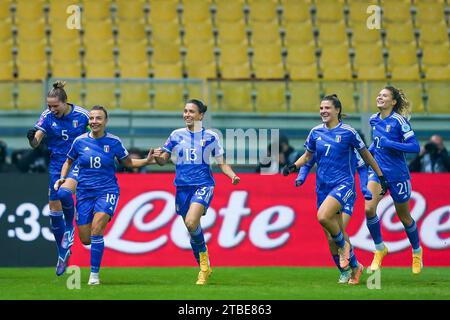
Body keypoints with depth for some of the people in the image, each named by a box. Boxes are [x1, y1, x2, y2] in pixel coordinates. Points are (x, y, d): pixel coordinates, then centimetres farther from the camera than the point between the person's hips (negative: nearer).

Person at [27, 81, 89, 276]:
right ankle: (63, 253, 17)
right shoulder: (47, 117, -6)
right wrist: (32, 139, -37)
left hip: (77, 163, -4)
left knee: (64, 193, -32)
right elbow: (36, 142, -15)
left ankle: (70, 227, -3)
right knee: (54, 208, 2)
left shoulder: (81, 115, -11)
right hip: (56, 164, 4)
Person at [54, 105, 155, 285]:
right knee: (85, 239, 1)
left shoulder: (114, 142, -3)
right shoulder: (80, 141, 0)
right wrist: (62, 178, 0)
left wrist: (147, 161, -4)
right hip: (84, 192, 2)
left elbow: (128, 162, 11)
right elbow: (69, 161, 16)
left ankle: (94, 274, -13)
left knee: (96, 229, -23)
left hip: (107, 191, -2)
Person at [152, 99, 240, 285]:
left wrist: (233, 176, -10)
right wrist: (158, 157, -11)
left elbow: (221, 163, 8)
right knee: (192, 228, 6)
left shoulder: (210, 137, 2)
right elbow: (164, 160, 13)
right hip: (183, 187, 4)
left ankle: (203, 257, -4)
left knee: (191, 223, -26)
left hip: (203, 185, -4)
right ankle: (204, 268, 21)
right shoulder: (176, 135, 8)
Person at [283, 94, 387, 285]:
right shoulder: (316, 132, 6)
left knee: (323, 216, -30)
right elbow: (307, 155, 19)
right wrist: (293, 166, 1)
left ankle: (343, 244, -2)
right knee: (332, 234, 6)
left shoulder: (348, 132, -7)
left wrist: (381, 176, 6)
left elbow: (365, 155, 3)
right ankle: (355, 267, 23)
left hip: (343, 183, -6)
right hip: (323, 186, 6)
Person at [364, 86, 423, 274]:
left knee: (404, 217, 10)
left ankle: (417, 251, 35)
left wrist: (389, 144, -26)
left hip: (397, 175, -5)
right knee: (369, 208, -18)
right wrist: (369, 151, 9)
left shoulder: (399, 121, -15)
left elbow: (415, 147, -19)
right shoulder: (374, 120, 4)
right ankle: (379, 248, 1)